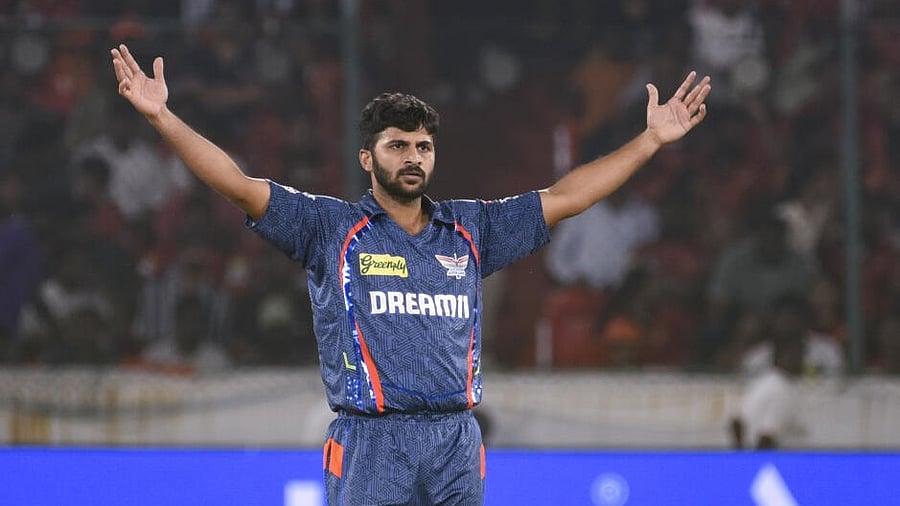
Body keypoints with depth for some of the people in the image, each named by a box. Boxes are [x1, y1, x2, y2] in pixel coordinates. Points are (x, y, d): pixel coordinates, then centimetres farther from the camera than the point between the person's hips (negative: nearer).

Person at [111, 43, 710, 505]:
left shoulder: (470, 230, 13)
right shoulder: (331, 228, 4)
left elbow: (564, 197, 16)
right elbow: (241, 186, -2)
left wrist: (653, 139, 14)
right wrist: (164, 118, -12)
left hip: (456, 441, 3)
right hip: (371, 445, -3)